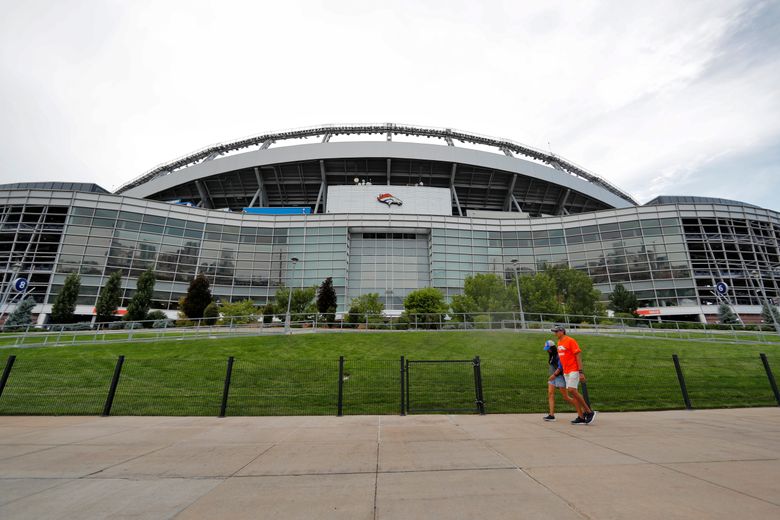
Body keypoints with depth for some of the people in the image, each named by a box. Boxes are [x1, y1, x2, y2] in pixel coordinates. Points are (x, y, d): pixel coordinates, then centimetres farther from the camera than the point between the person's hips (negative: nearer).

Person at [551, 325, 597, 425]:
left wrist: (581, 372, -19)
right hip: (566, 372, 8)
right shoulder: (559, 342, 14)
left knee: (572, 390, -16)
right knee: (572, 392, 7)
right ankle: (581, 417, 13)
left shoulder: (570, 341, -11)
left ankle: (589, 412, 0)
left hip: (574, 370, -8)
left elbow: (578, 356, -14)